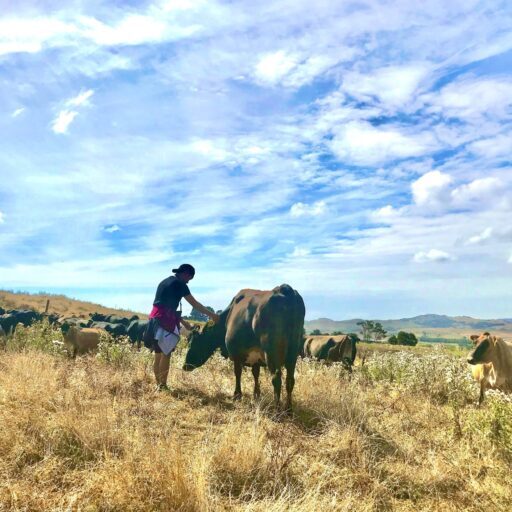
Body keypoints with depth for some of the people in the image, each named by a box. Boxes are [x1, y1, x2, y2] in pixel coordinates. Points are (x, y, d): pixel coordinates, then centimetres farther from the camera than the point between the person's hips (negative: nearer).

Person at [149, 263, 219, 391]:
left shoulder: (165, 281, 20)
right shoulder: (179, 284, -6)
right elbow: (195, 304, -3)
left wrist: (184, 322, 24)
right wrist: (212, 315, 6)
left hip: (155, 317, 9)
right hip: (166, 320, -9)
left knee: (158, 354, 13)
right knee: (166, 354, -2)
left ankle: (158, 384, 19)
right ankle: (162, 385, 3)